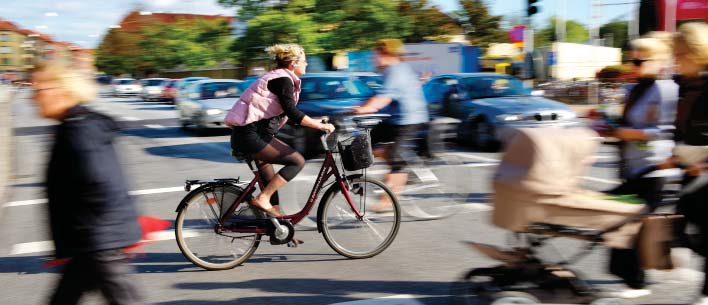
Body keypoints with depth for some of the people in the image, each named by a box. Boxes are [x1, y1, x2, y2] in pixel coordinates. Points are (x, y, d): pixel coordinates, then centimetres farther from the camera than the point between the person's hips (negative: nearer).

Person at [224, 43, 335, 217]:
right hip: (250, 135, -10)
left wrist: (316, 123, 19)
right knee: (297, 161, -11)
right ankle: (262, 199, -10)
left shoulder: (280, 78, 17)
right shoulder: (282, 80, -12)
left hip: (257, 133, 10)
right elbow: (292, 113, -22)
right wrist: (321, 126, -17)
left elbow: (288, 113, 24)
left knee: (270, 180, 16)